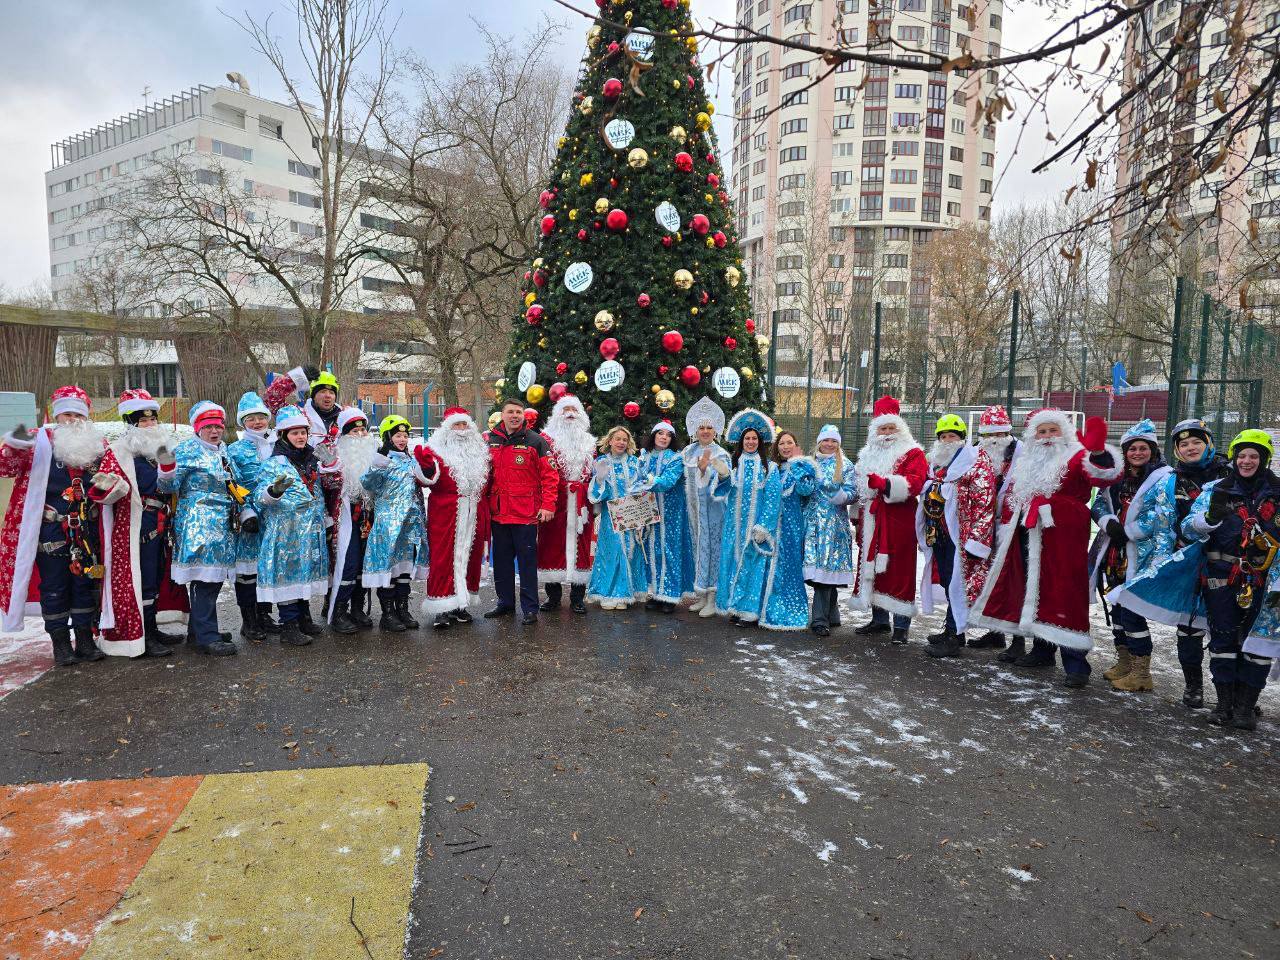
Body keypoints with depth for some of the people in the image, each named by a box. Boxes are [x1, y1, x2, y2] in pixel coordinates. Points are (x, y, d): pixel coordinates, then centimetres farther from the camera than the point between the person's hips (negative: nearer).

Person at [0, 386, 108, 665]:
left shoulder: (98, 444, 6)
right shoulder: (40, 442, -3)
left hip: (87, 531, 3)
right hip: (50, 532, -3)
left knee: (85, 584, 11)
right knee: (54, 587, 4)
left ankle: (85, 640, 21)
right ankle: (61, 644, 15)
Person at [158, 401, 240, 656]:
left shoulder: (224, 450, 17)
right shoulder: (187, 450, -5)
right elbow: (170, 486, -12)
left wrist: (245, 509, 24)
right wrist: (167, 470, -30)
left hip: (223, 524, 8)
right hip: (198, 523, -8)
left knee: (215, 576, 12)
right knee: (204, 577, -10)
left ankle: (200, 629, 24)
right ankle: (207, 637, -8)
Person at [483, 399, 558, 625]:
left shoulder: (536, 441, -5)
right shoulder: (492, 441, 10)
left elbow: (550, 475, -7)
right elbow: (486, 474, 19)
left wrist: (547, 505, -14)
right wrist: (484, 502, 14)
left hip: (525, 513, -5)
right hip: (498, 512, 5)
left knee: (527, 560, 1)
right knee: (501, 559, 14)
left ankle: (530, 608, 9)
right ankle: (505, 602, 27)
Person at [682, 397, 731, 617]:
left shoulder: (720, 454, -6)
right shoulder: (689, 451, 10)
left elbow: (719, 482, -17)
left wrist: (704, 468, -30)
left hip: (712, 507, -5)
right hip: (694, 506, 5)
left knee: (711, 546, -4)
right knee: (698, 546, 9)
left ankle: (712, 598, 2)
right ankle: (701, 595, 18)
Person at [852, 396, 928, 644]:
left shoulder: (912, 454, -1)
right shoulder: (868, 455, 19)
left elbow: (914, 483, -17)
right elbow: (860, 486, 25)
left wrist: (884, 483, -29)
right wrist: (858, 517, 20)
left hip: (899, 523, -6)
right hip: (872, 523, 6)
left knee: (899, 571, -6)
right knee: (873, 568, 9)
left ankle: (901, 626, 1)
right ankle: (879, 619, 20)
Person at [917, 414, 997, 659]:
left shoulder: (976, 463, -7)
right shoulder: (935, 462, 17)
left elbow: (984, 505, -14)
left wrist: (974, 539, -19)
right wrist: (927, 533, 23)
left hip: (960, 536, -7)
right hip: (939, 535, 7)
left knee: (957, 583, -5)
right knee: (946, 582, 13)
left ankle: (954, 637, 1)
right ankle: (952, 628, 24)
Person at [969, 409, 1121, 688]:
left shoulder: (1075, 457, -3)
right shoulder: (1025, 463, 18)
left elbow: (1105, 475, -22)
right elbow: (1012, 497, 25)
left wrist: (1098, 450, -42)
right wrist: (1007, 527, 17)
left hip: (1062, 539, -7)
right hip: (1027, 539, 7)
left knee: (1065, 595, -10)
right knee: (1034, 593, 14)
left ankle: (1075, 662, -6)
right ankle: (1042, 649, 29)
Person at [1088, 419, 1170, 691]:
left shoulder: (1163, 478, -7)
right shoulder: (1116, 476, 13)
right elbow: (1098, 505, 11)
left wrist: (1128, 531, -17)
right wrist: (1109, 522, -9)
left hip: (1139, 557, -7)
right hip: (1113, 554, 7)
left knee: (1131, 613, -8)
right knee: (1117, 608, 15)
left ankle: (1141, 672, 5)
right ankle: (1124, 663, 29)